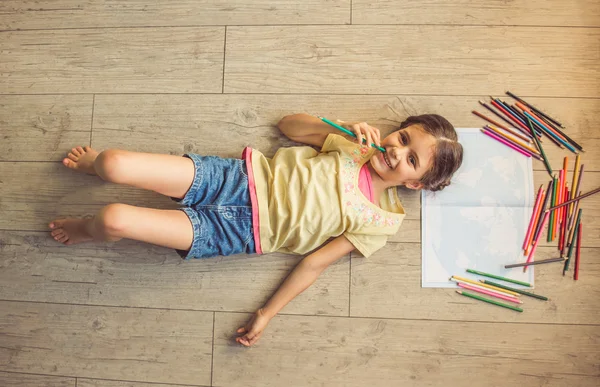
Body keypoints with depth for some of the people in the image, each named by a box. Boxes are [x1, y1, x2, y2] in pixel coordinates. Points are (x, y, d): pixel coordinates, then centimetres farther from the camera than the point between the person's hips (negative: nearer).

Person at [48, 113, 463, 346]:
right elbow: (287, 124, 11)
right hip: (240, 178, 3)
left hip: (240, 232, -2)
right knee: (115, 163, -10)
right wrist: (341, 129, -6)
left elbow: (314, 263, -5)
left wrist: (266, 315, -9)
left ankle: (87, 229, 22)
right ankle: (96, 163, 31)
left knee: (114, 220, -18)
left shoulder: (379, 222, -4)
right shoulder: (354, 146, 3)